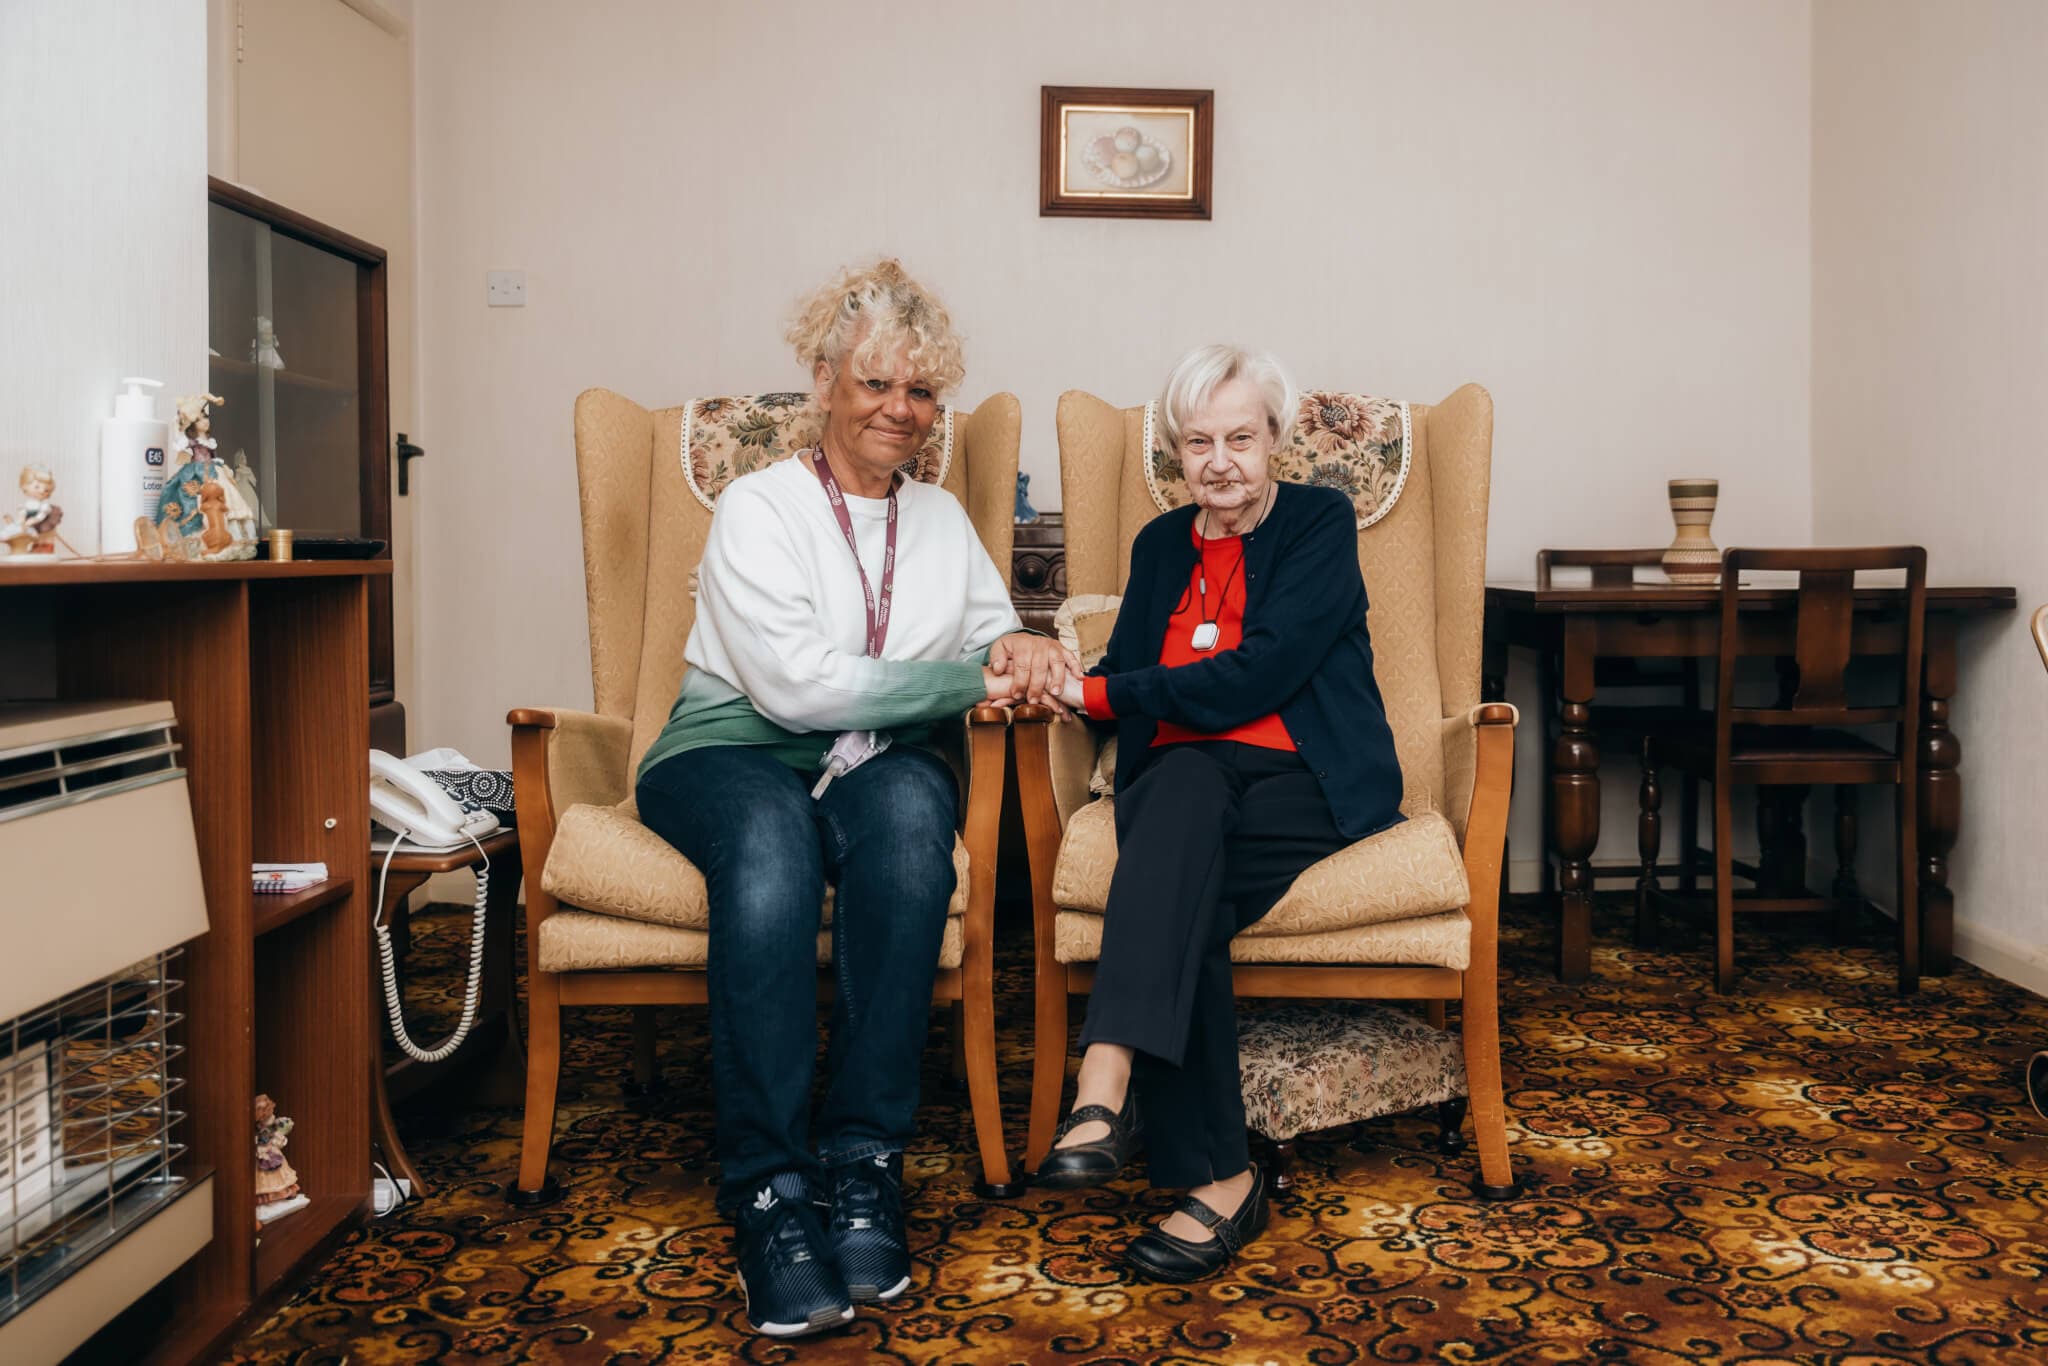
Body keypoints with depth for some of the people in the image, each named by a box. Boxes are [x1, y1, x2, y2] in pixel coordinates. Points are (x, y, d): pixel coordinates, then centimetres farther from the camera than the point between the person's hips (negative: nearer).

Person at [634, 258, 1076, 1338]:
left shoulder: (941, 517, 17)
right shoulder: (758, 510, -2)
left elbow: (995, 632, 17)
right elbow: (797, 684, -14)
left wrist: (1016, 648, -9)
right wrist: (969, 680, -14)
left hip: (882, 762, 4)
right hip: (731, 755, -3)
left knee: (910, 802, -34)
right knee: (771, 830, -39)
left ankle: (863, 1158, -30)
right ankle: (767, 1186, -35)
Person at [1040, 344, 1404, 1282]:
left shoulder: (1321, 522, 2)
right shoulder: (1161, 545, 20)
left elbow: (1257, 675, -12)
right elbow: (1122, 678, 14)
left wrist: (1099, 693, -11)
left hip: (1309, 782, -3)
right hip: (1183, 780, 3)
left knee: (1173, 877, -35)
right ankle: (1218, 1176, -36)